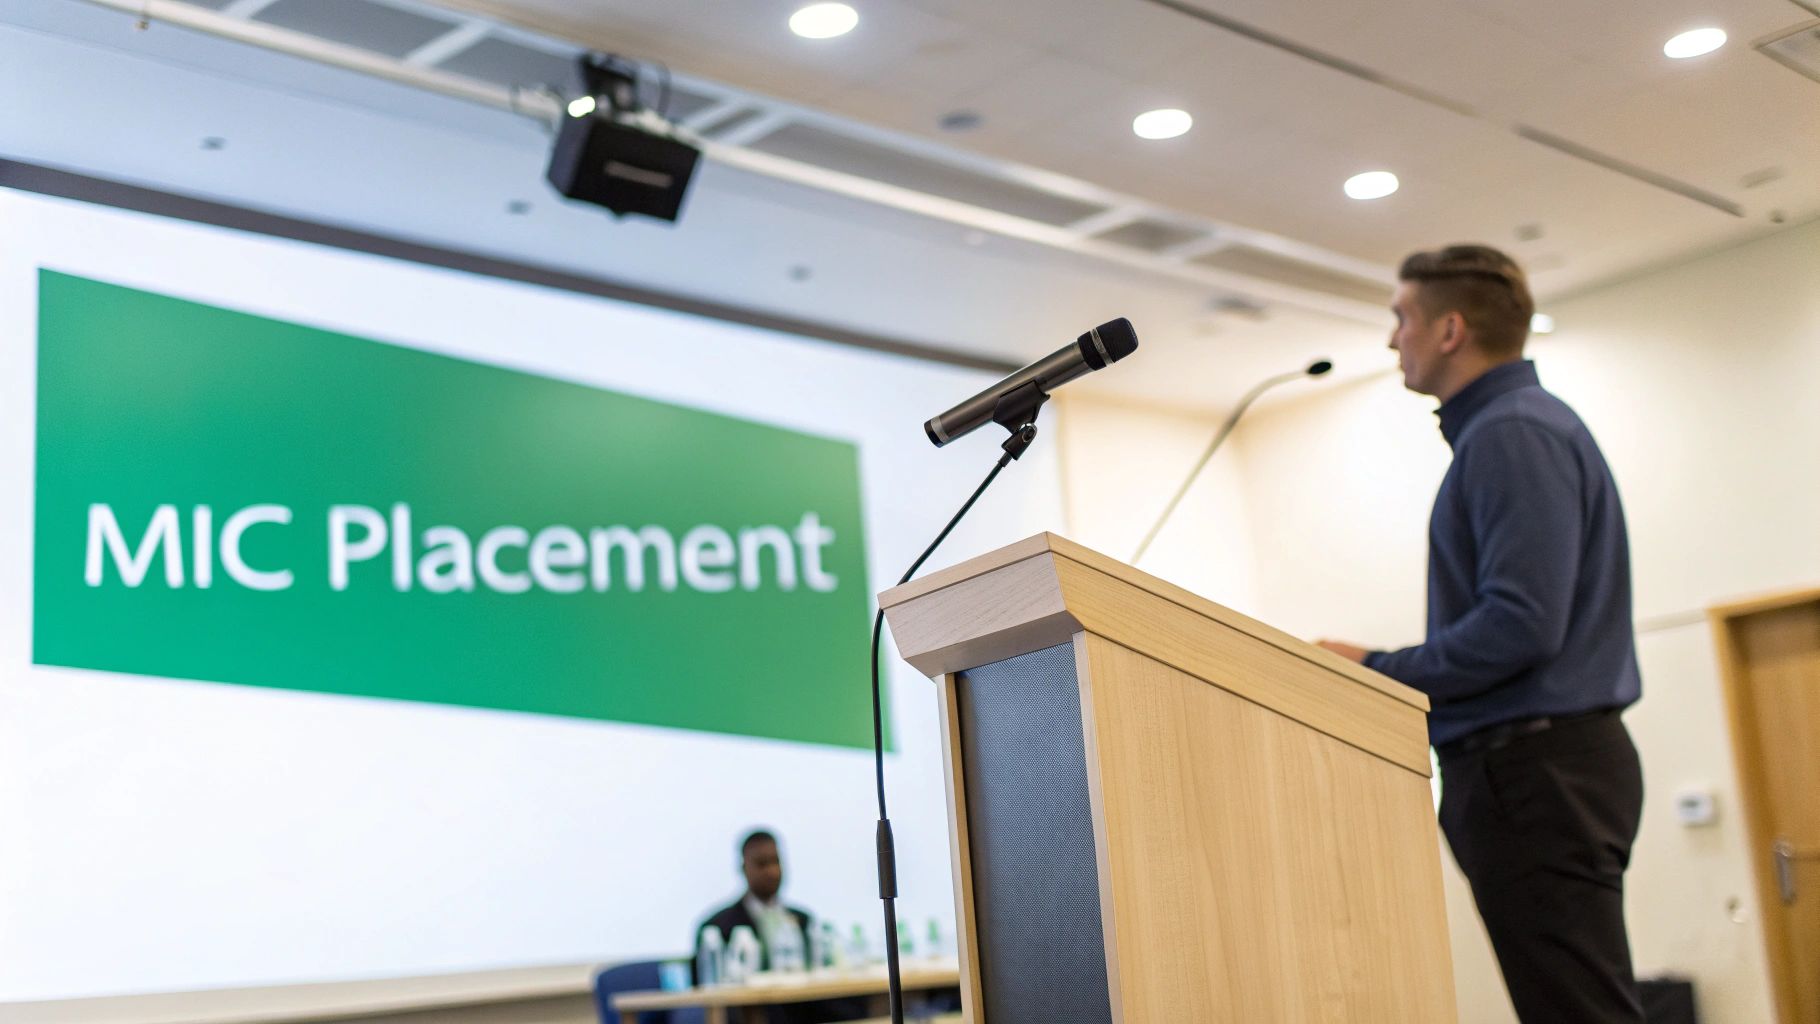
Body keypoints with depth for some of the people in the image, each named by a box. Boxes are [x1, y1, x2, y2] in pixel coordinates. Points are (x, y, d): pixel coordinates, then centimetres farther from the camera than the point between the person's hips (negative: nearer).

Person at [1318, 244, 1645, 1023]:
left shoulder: (1513, 435, -13)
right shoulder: (1512, 427, 20)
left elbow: (1521, 624, -23)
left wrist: (1374, 672, -13)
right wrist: (1386, 670, 16)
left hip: (1534, 770, -10)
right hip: (1542, 762, 10)